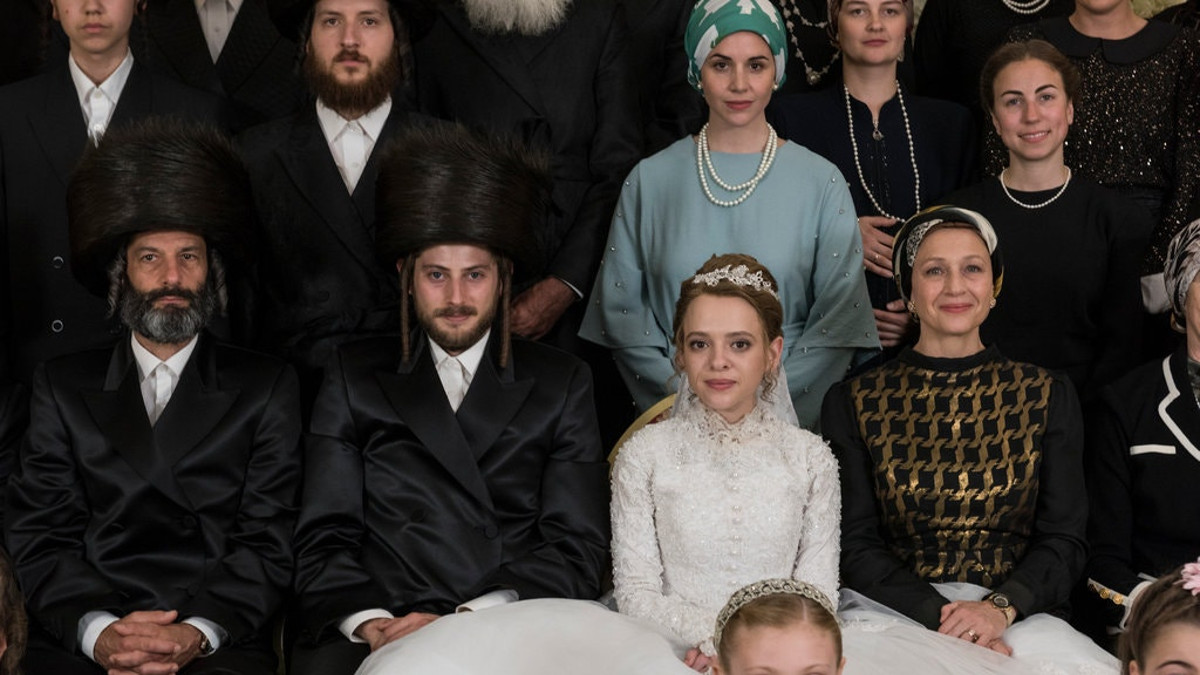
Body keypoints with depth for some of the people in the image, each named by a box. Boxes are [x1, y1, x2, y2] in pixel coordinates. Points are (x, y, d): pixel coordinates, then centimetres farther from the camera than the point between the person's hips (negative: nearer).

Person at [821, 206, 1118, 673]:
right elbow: (855, 545, 1)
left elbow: (1064, 540, 5)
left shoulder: (1049, 398, 11)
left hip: (1016, 614, 1)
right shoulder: (853, 403, 7)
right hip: (892, 612, 0)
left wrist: (1000, 608, -14)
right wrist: (940, 615, -15)